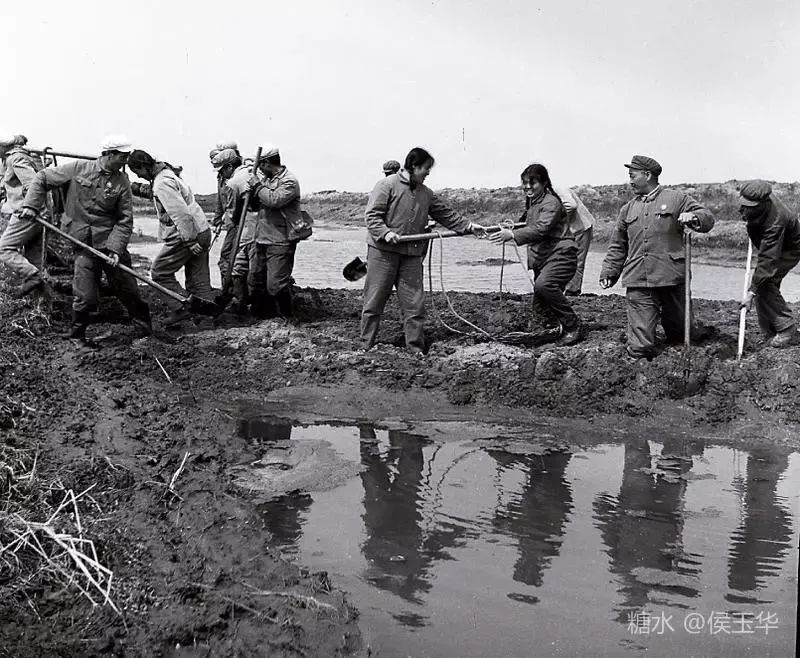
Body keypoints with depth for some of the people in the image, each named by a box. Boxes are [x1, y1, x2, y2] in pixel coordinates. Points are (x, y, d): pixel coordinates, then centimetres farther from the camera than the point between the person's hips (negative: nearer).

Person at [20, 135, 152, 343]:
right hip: (83, 243, -1)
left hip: (111, 242, 1)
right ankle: (77, 338, 18)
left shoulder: (122, 182, -1)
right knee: (85, 297, -4)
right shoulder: (78, 169, -2)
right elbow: (42, 179, 8)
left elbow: (125, 220, -4)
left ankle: (146, 331, 21)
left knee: (129, 291, 4)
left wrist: (116, 248, -16)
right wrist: (31, 205, -3)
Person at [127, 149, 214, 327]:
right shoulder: (168, 174, 17)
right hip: (201, 232, 10)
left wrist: (190, 241, -23)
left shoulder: (162, 183, -16)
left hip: (186, 235, -10)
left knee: (159, 272, 3)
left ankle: (180, 309, 0)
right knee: (198, 281, 9)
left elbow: (181, 213, -23)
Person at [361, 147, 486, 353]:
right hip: (383, 251, -5)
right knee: (374, 301, 0)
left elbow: (446, 215, 17)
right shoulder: (387, 185, -4)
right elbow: (372, 215, -8)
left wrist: (469, 226, 9)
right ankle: (366, 347, 10)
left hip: (412, 255, 6)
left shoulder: (426, 193, 15)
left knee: (415, 304, 2)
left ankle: (415, 348, 8)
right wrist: (386, 233, -23)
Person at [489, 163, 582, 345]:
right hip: (542, 259, 10)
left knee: (543, 284, -35)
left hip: (560, 255, -9)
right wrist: (510, 229, 17)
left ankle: (573, 325, -20)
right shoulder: (532, 203, 17)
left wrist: (512, 235, -38)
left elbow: (540, 229, -28)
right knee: (540, 308, 4)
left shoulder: (551, 203, -12)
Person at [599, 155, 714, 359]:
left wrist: (693, 217, -20)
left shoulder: (677, 199, 7)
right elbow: (617, 245, 22)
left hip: (671, 277, -2)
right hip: (637, 281, 2)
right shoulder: (628, 209, 18)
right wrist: (609, 272, 12)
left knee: (679, 332, 12)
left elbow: (707, 219, 2)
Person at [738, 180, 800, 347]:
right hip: (770, 245, 8)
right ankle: (771, 333, 7)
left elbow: (767, 261, -43)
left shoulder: (775, 222, -42)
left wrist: (751, 292, -44)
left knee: (765, 284, -23)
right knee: (761, 284, -1)